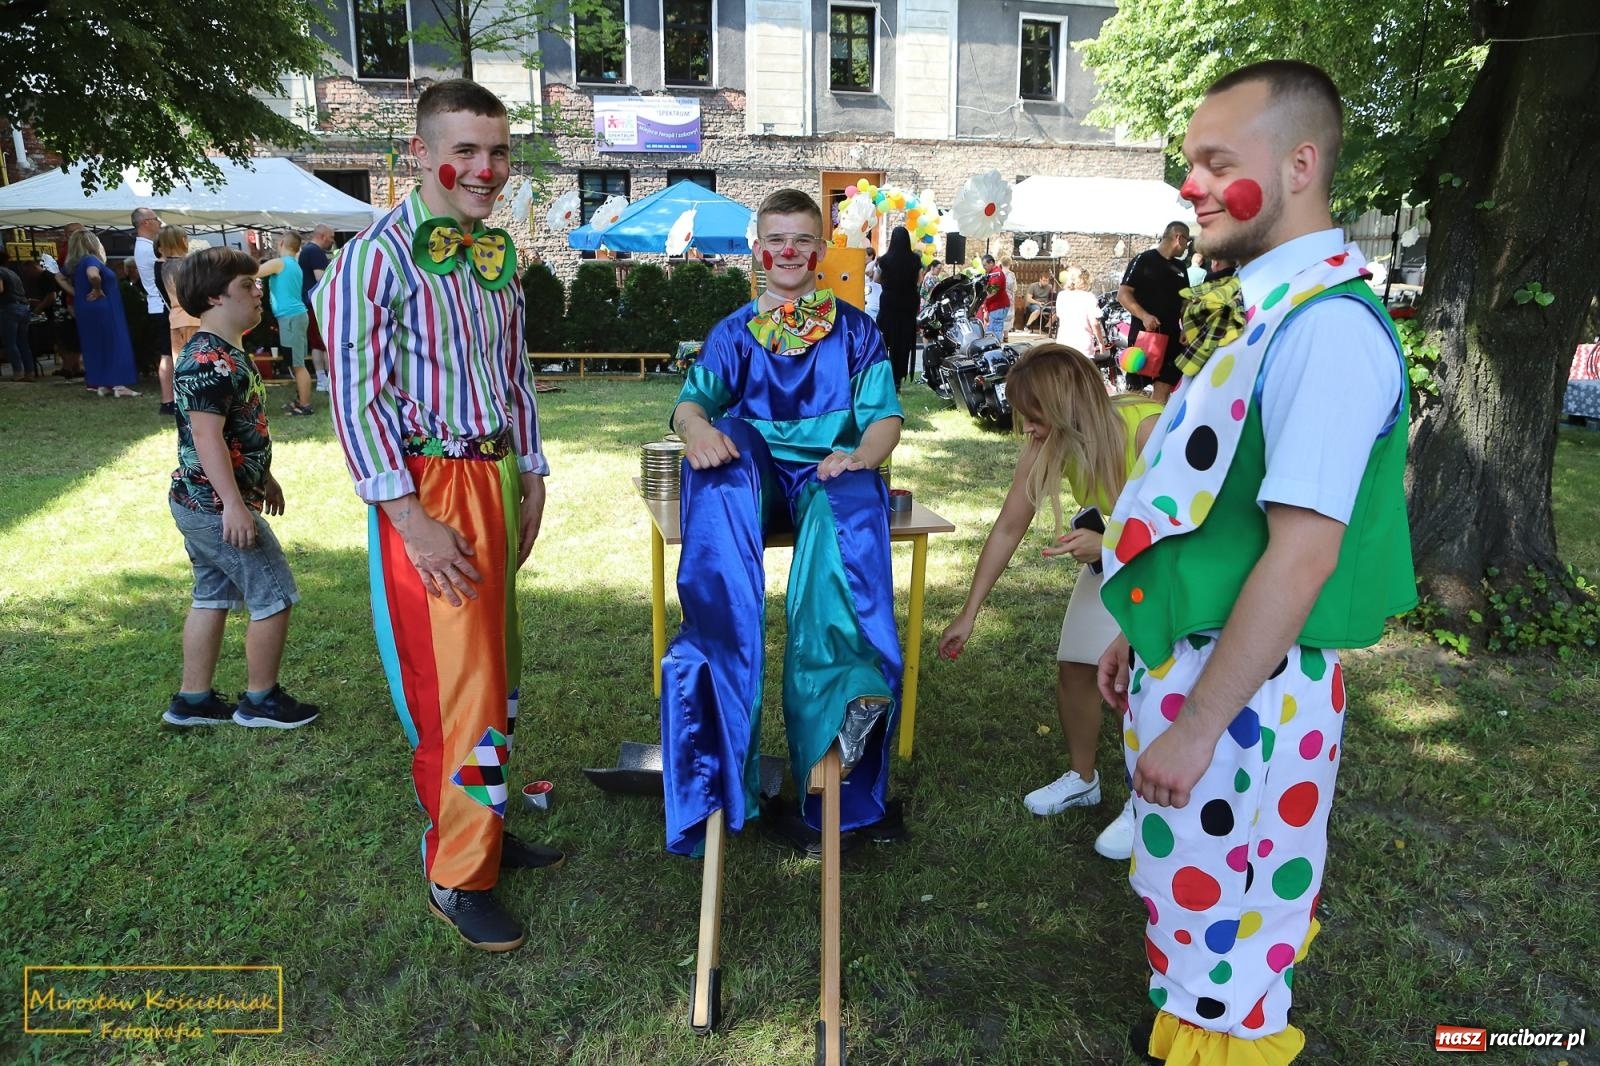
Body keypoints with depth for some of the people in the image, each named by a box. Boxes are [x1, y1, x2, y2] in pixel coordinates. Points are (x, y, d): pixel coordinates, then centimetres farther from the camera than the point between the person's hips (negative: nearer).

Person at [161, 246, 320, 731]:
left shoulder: (225, 353, 12)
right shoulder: (209, 360, -21)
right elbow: (207, 436, -27)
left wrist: (263, 477, 26)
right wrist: (234, 503, -29)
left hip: (199, 503, 10)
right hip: (217, 504, -10)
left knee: (211, 597, 17)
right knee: (274, 597, -1)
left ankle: (192, 700, 26)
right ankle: (260, 700, 13)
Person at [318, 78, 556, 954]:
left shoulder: (498, 253, 11)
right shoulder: (378, 256, -12)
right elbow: (354, 394, -14)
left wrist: (531, 478, 13)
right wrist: (410, 517, -18)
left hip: (496, 476, 8)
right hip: (428, 489, -7)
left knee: (493, 668, 15)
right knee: (457, 682, -4)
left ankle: (478, 825, 32)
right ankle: (456, 877, 13)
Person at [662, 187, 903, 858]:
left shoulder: (855, 330, 17)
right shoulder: (734, 332, 20)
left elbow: (884, 416, 4)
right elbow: (691, 401, 4)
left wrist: (860, 457, -20)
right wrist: (698, 428, -23)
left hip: (829, 475, -1)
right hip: (754, 475, 1)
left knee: (849, 502, -38)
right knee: (724, 450, -35)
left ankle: (842, 690, -47)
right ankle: (721, 668, -45)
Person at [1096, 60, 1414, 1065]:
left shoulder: (1329, 325, -20)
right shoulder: (1250, 309, 9)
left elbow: (1300, 555, -25)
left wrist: (1197, 723, -22)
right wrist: (1142, 632, 17)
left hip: (1247, 688, -9)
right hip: (1186, 651, 9)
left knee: (1220, 905, 9)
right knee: (1186, 881, 23)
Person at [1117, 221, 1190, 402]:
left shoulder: (1180, 268, 17)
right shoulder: (1143, 260, -3)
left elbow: (1184, 301, 23)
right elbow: (1122, 294, -10)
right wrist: (1144, 316, -24)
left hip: (1171, 336, 6)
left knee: (1164, 386, 3)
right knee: (1135, 388, -5)